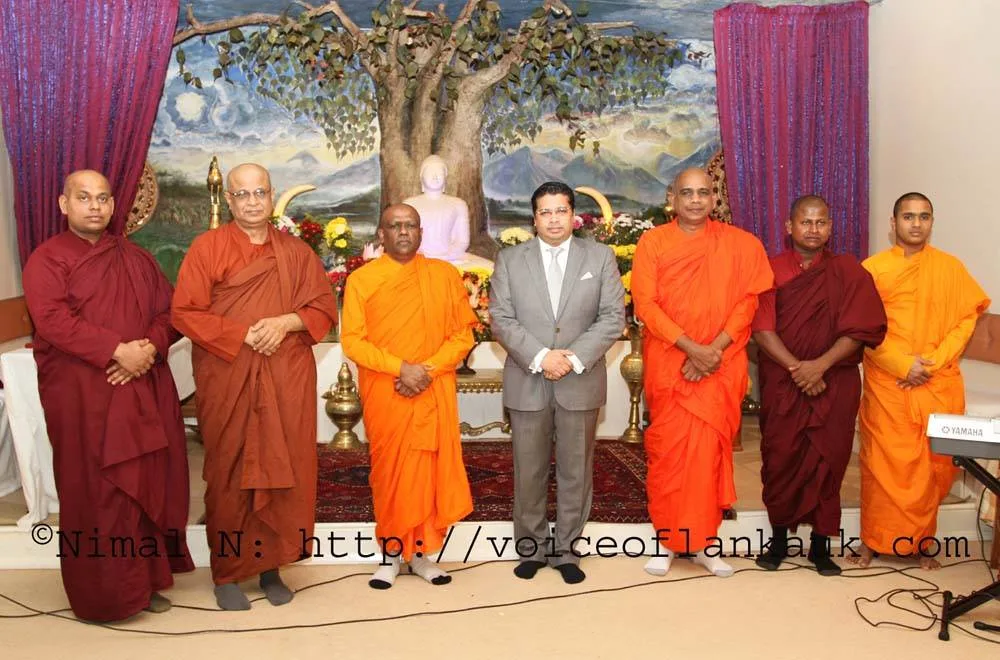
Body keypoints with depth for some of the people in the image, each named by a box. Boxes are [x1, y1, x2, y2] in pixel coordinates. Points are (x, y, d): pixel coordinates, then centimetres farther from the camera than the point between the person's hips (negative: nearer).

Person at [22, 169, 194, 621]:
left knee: (150, 483, 6)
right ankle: (103, 593, 9)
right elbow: (54, 320, -14)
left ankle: (146, 579, 18)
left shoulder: (136, 258, 16)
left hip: (145, 389, 5)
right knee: (95, 492, -2)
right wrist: (118, 351, -22)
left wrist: (150, 348, -10)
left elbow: (168, 310, 11)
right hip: (82, 394, -5)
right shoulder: (47, 259, 0)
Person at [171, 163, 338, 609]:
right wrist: (243, 334, -15)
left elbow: (325, 309, 7)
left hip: (287, 381, 2)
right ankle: (227, 572, 16)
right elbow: (184, 312, -5)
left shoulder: (297, 252, 10)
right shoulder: (207, 247, 2)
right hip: (228, 382, -2)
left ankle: (271, 565, 18)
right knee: (229, 476, 3)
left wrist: (285, 322, -12)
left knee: (284, 472, 3)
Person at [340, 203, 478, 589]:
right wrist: (401, 367, -17)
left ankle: (420, 552, 18)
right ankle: (391, 553, 18)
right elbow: (352, 340, -5)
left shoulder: (445, 275, 5)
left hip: (434, 394, 1)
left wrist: (427, 370, -12)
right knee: (389, 472, 5)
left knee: (431, 470, 5)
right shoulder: (361, 279, 1)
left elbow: (463, 335, 3)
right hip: (384, 395, -1)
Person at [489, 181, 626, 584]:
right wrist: (540, 356, -15)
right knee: (529, 472, 7)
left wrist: (574, 358, -13)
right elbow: (501, 319, -2)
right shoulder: (510, 260, 5)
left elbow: (613, 317, -2)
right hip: (527, 382, 0)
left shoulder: (600, 257, 5)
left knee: (576, 472, 7)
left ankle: (566, 550, 21)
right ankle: (531, 548, 22)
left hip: (581, 383, 0)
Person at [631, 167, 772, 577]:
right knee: (667, 451, 3)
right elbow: (645, 304, -6)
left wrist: (714, 348, -12)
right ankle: (667, 539, 16)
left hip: (720, 366, 1)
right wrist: (691, 347, -14)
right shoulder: (652, 242, 2)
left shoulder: (740, 244, 5)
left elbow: (747, 301, 1)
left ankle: (702, 541, 16)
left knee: (710, 450, 3)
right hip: (668, 363, 0)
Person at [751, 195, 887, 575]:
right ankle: (779, 538, 19)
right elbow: (761, 328, -6)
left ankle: (820, 543, 16)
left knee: (828, 460, 3)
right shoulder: (771, 270, 3)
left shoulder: (849, 272, 5)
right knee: (780, 458, 3)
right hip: (781, 383, 0)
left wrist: (820, 365, -16)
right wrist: (796, 367, -16)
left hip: (835, 383, 0)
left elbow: (862, 328, -5)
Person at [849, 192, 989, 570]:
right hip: (886, 382, -1)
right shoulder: (872, 268, 2)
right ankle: (874, 539, 13)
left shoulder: (951, 268, 7)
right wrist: (903, 364, -12)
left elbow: (967, 319, 3)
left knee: (934, 464, 5)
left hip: (939, 384, 2)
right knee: (883, 463, 0)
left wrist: (933, 363, -10)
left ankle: (920, 541, 20)